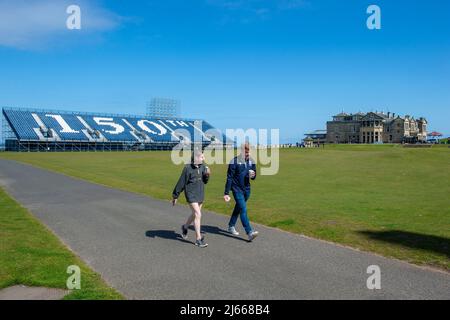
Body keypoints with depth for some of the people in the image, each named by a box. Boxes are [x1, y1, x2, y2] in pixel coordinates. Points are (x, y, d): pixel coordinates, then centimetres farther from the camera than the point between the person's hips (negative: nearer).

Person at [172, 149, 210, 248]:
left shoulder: (203, 167, 1)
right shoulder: (188, 168, -15)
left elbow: (205, 181, 10)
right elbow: (181, 182, -9)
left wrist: (207, 174, -11)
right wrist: (175, 196, -3)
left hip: (200, 194, 6)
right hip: (191, 194, -6)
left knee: (195, 214, 19)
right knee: (198, 215, -10)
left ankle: (185, 227, 47)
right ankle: (198, 239, -2)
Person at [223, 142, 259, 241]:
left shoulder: (251, 161, 5)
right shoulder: (235, 161, -11)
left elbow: (254, 177, 14)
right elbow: (229, 178, -10)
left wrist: (253, 175, -12)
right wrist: (226, 193, -13)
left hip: (246, 189, 6)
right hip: (237, 189, -6)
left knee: (238, 208, 18)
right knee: (243, 209, -13)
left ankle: (231, 226, 35)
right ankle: (249, 232, -17)